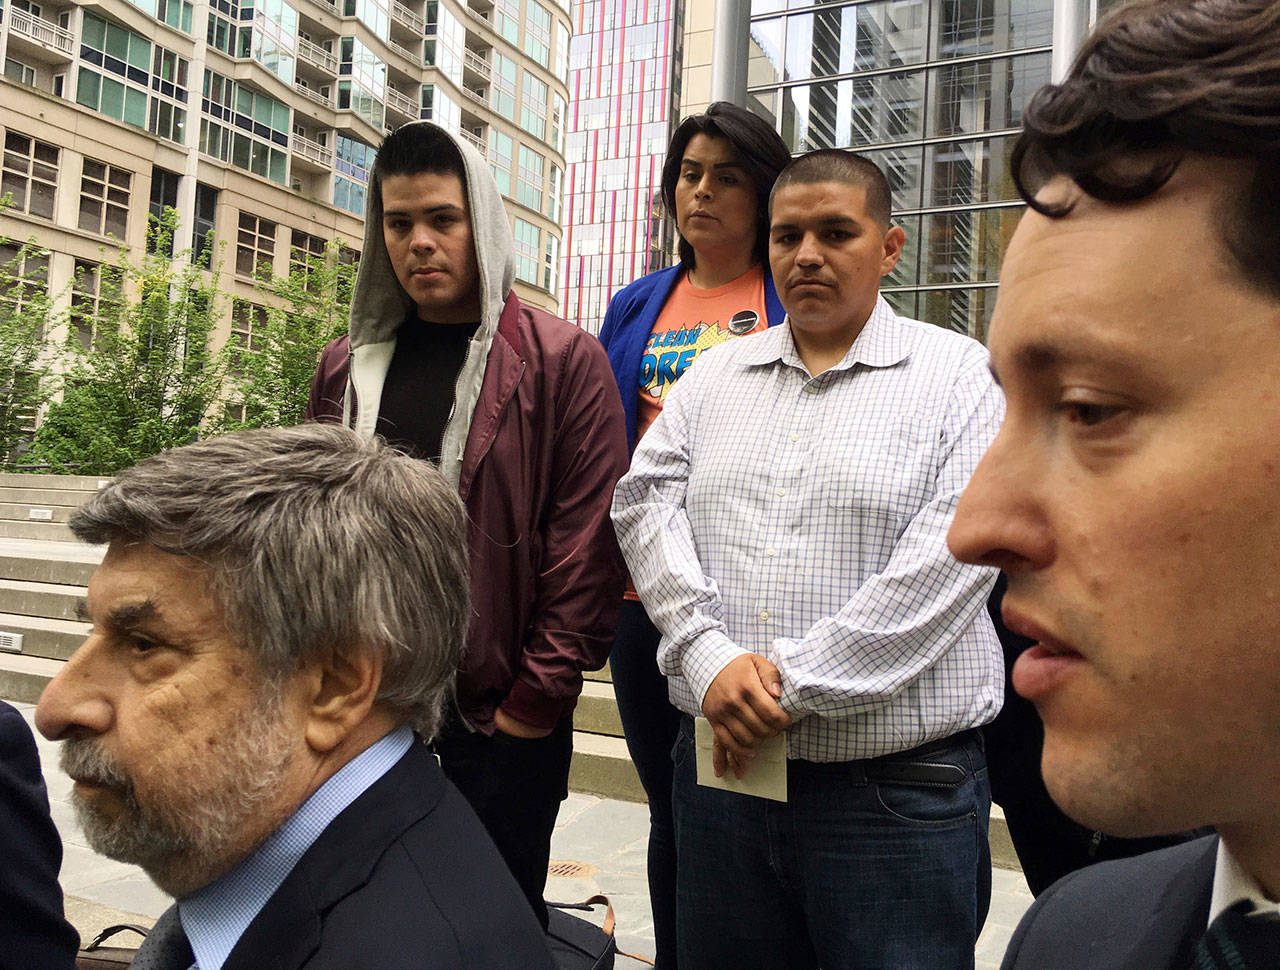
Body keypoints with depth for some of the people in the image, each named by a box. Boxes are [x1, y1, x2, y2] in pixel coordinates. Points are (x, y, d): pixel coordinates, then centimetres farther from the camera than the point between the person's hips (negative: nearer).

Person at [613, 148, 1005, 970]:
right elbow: (647, 504, 3)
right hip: (720, 759, 4)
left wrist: (792, 685, -14)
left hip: (897, 786, -3)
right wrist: (708, 657, -12)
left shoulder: (959, 373, -1)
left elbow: (953, 549, -13)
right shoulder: (715, 376, 13)